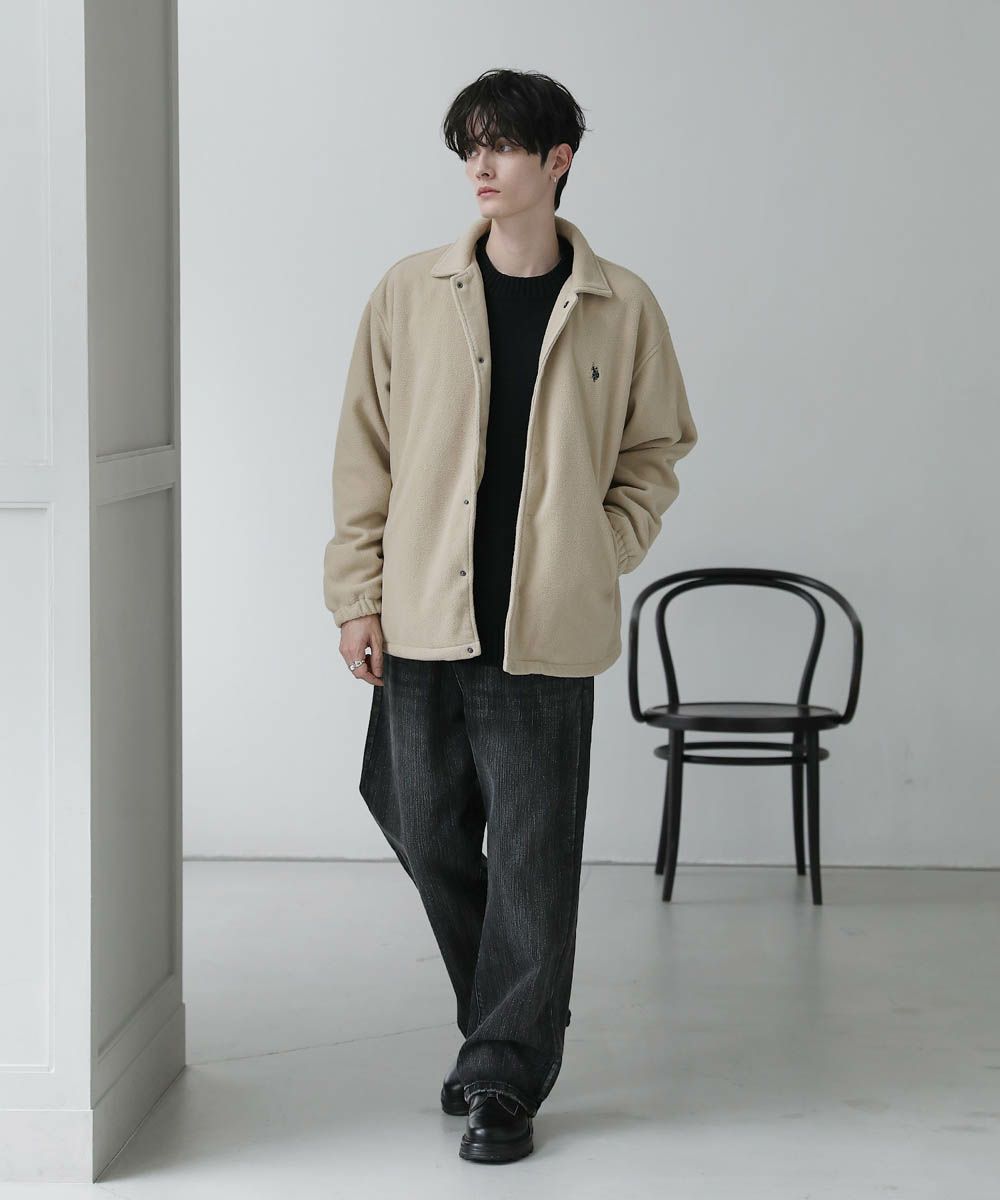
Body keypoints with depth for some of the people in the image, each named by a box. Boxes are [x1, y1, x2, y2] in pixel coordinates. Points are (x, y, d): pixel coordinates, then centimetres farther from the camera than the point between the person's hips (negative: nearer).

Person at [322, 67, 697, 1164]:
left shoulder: (620, 308, 2)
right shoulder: (410, 294, 4)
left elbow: (655, 451, 12)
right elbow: (364, 454, 6)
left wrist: (599, 554, 0)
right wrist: (356, 597, 2)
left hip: (547, 631, -2)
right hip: (423, 621, 2)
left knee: (531, 857, 0)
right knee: (428, 835, 11)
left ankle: (506, 1080, 10)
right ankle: (501, 1026, 32)